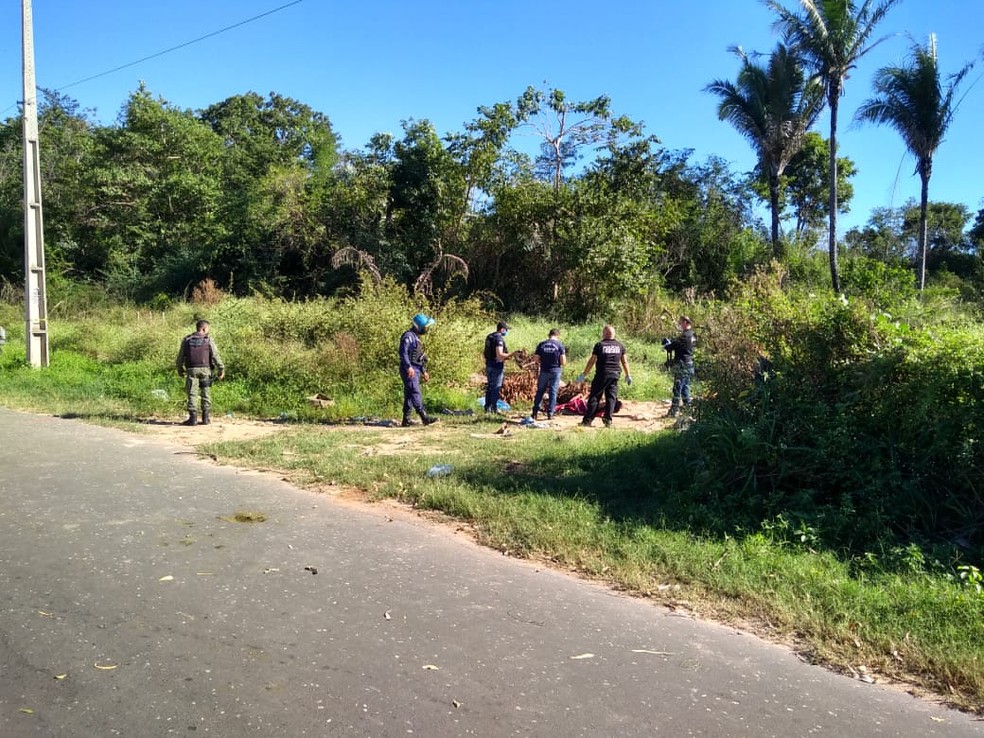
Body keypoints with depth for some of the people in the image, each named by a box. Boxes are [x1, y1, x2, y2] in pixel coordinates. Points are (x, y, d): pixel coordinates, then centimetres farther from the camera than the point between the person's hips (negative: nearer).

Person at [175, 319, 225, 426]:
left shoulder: (187, 340, 8)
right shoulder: (208, 340, 0)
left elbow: (180, 357, 12)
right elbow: (215, 356, -5)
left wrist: (180, 370, 23)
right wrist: (221, 369, 1)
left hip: (191, 370, 1)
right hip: (205, 369, -1)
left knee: (192, 394, 2)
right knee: (206, 394, 6)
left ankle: (193, 418, -2)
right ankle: (206, 418, 5)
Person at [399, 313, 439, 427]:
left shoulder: (416, 337, 21)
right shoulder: (408, 336, -10)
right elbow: (403, 352, -20)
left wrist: (424, 371, 25)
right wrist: (408, 367, -28)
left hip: (415, 370, 10)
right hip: (409, 370, -10)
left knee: (409, 395, 9)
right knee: (416, 394, -14)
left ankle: (406, 420, 11)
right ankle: (424, 417, -20)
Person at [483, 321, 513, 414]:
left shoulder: (489, 337, 11)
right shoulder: (499, 339, -17)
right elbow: (499, 355, -23)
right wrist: (511, 354, -15)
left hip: (489, 364, 9)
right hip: (497, 366, -9)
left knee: (490, 386, 14)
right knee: (496, 387, -1)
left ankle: (487, 407, 18)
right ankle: (494, 408, 2)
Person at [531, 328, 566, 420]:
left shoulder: (541, 344, -1)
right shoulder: (559, 345, -6)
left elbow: (537, 360, 0)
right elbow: (563, 362, -8)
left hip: (544, 371, 1)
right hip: (555, 371, -1)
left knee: (540, 391, 12)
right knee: (553, 392, 6)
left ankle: (535, 412, 13)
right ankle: (550, 414, 6)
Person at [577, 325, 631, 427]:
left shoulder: (599, 345, -4)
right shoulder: (620, 346, 9)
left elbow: (592, 361, -3)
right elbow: (624, 362, 12)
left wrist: (583, 375, 3)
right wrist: (628, 375, 23)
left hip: (602, 375, -3)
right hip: (615, 375, 3)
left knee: (594, 397, 0)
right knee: (611, 397, 7)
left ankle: (587, 420, -2)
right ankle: (608, 419, -1)